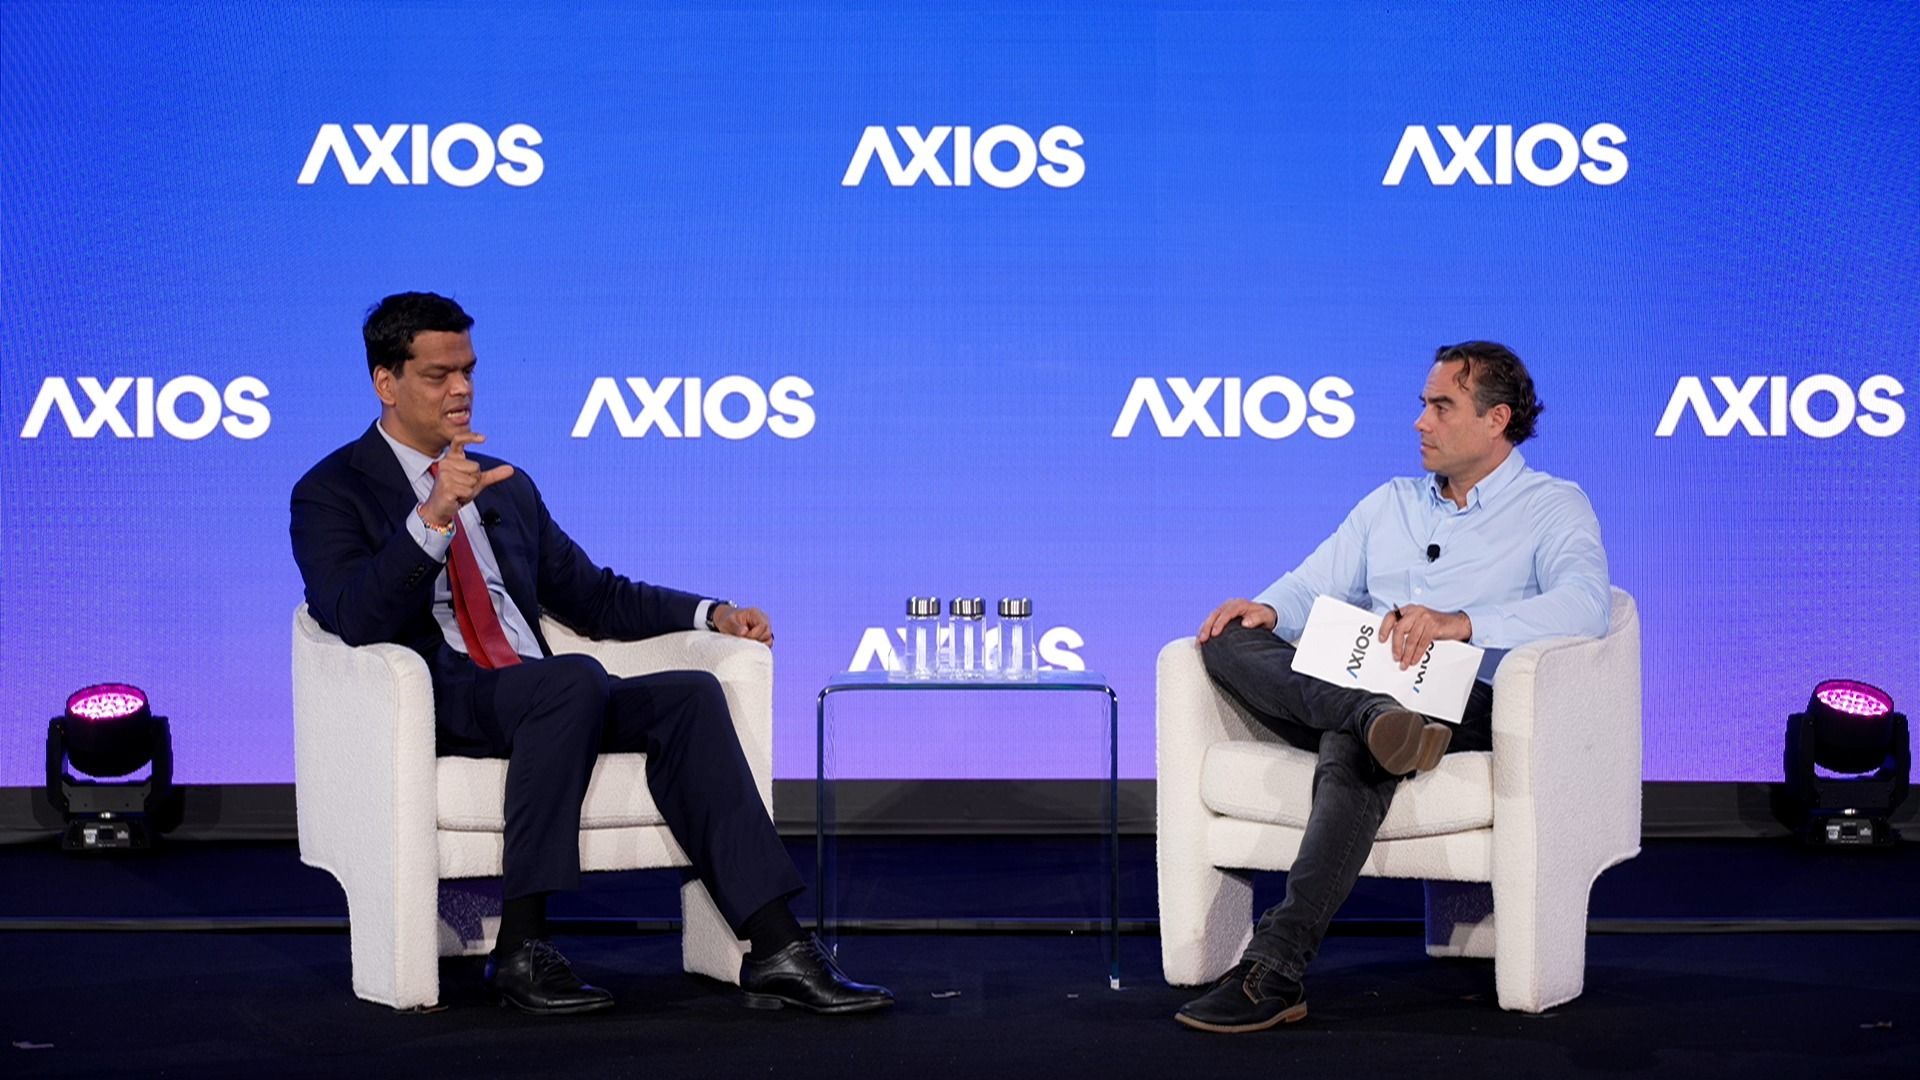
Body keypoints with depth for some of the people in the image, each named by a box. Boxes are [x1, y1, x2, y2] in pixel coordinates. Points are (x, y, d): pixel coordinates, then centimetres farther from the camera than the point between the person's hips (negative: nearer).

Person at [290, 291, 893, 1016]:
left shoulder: (507, 488, 24)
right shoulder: (331, 494, 5)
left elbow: (593, 597, 26)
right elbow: (356, 622, -13)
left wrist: (714, 614, 11)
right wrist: (433, 516, -26)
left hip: (537, 698, 6)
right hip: (432, 707, -6)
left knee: (690, 695, -21)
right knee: (573, 679, -35)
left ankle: (777, 951, -29)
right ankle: (521, 949, -30)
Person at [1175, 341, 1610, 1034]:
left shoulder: (1553, 508, 7)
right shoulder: (1390, 503, 26)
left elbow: (1586, 605, -13)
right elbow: (1312, 588, 21)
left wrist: (1459, 624, -27)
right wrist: (1267, 610, -6)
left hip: (1465, 707, -6)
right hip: (1349, 689, 6)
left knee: (1352, 747, -38)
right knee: (1230, 640, -18)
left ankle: (1274, 970, -44)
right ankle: (1375, 717, -43)